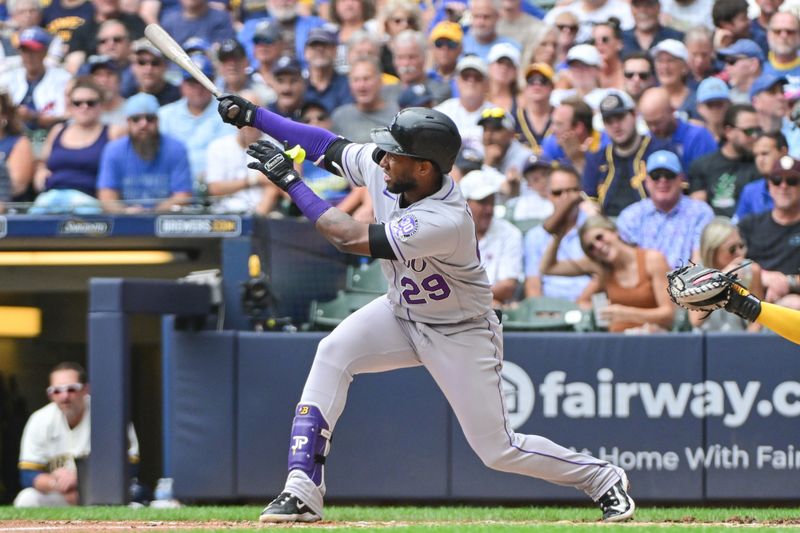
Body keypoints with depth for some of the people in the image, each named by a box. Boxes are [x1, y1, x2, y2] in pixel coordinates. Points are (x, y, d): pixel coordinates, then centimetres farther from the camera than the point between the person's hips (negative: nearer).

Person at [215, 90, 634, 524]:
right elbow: (328, 145, 1)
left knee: (497, 450, -3)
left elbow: (350, 239, -37)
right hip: (402, 313, 7)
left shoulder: (446, 221, -38)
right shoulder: (382, 168, -17)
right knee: (333, 353, -19)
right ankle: (302, 492, -18)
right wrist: (252, 115, -6)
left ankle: (602, 479, 22)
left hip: (460, 334, -7)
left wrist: (290, 182, -31)